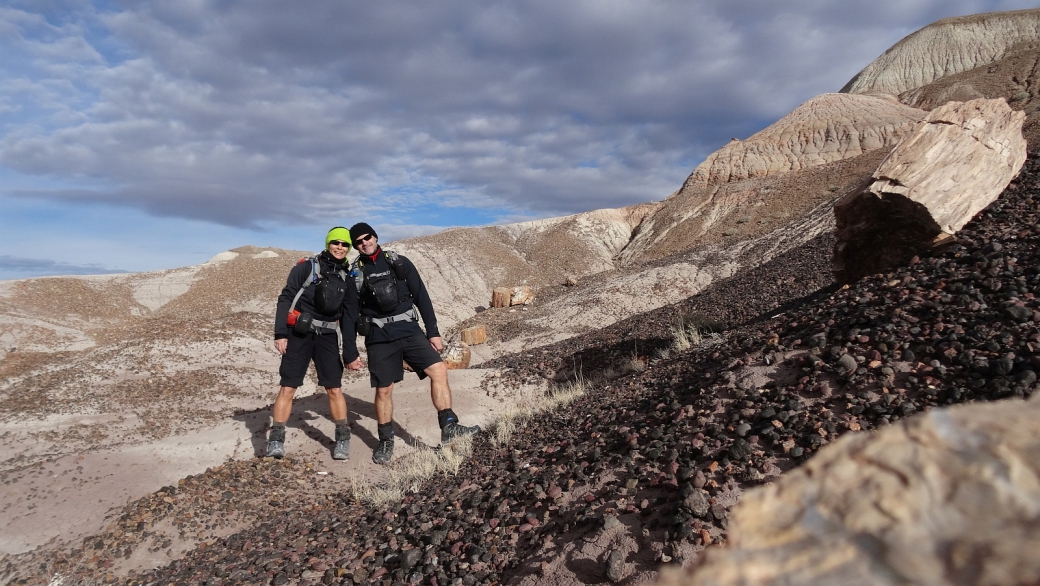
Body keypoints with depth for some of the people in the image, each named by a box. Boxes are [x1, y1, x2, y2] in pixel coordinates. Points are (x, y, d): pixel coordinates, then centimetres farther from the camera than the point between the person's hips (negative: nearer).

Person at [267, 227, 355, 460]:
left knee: (335, 389, 0)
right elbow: (285, 299, -6)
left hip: (327, 336, 3)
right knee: (287, 387, -2)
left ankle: (343, 438, 11)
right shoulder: (306, 267, -4)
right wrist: (280, 333, -13)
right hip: (299, 333, -3)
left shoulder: (347, 278, 8)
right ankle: (276, 439, 6)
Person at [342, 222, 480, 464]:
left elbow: (422, 297, 5)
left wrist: (433, 332, 1)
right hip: (379, 339, -1)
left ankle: (449, 428, -7)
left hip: (410, 331, 1)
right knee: (383, 390, 3)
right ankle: (386, 442, 21)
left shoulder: (400, 263, 3)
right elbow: (349, 316, 4)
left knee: (439, 370, -13)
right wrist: (350, 354, 2)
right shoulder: (355, 275, 2)